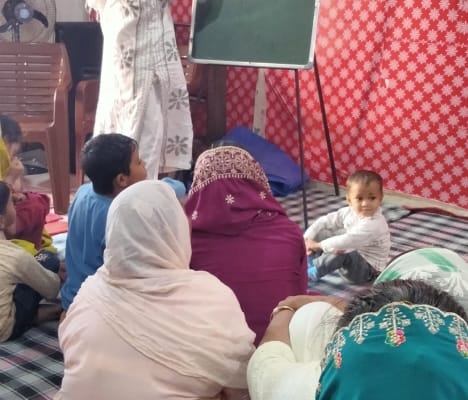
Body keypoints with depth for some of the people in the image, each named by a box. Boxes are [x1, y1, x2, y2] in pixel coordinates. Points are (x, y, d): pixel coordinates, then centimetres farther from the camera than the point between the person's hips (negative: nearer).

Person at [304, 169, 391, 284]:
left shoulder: (375, 224, -30)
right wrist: (307, 238, -15)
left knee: (342, 251, -37)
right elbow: (324, 221, 0)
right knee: (322, 233, 3)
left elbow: (348, 241, -38)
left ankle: (311, 274, -25)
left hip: (368, 269, -8)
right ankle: (309, 262, -8)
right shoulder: (349, 212, -6)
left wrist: (319, 245, -32)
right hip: (352, 259, 9)